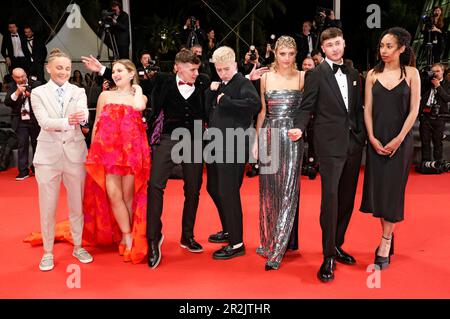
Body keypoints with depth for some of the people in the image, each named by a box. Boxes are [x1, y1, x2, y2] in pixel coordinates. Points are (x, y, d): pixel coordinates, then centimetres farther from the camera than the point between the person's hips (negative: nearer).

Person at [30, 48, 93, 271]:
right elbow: (44, 122, -13)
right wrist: (68, 121, -32)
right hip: (48, 153, -1)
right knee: (47, 207, 6)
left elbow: (84, 114, -15)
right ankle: (48, 252, 22)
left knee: (77, 204, 10)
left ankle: (78, 247, 28)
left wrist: (81, 117, -40)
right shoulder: (38, 93, 2)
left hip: (75, 152, 1)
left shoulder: (78, 92, 5)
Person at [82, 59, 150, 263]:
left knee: (128, 196, 3)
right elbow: (96, 125, 14)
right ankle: (127, 236, 5)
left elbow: (138, 106, -17)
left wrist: (137, 89, 2)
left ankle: (125, 237, 17)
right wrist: (93, 152, 7)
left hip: (132, 151, -1)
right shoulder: (105, 96, 13)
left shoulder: (140, 97, 9)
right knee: (113, 194, -8)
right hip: (108, 150, 1)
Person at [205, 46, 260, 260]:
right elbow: (208, 110, 12)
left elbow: (255, 104, -27)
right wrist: (211, 92, -3)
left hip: (233, 146, -9)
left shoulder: (242, 83, -8)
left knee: (228, 192, -6)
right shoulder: (220, 86, 17)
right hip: (216, 144, 9)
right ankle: (229, 231, 35)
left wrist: (226, 101, -20)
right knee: (213, 188, 17)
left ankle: (236, 243, 5)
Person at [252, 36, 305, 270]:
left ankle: (277, 250, 0)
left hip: (292, 137, -2)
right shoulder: (266, 78, 9)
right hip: (269, 136, 3)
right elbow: (262, 111, 12)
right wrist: (256, 139, 9)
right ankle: (269, 240, 24)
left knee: (288, 191, -5)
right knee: (268, 190, 8)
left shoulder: (302, 77, 2)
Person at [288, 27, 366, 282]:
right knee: (330, 197, -9)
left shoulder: (353, 74, 15)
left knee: (347, 198, 11)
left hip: (354, 143, 6)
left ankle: (337, 246, 26)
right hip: (330, 144, -6)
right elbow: (307, 107, -4)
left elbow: (358, 108, 15)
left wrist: (363, 135, 8)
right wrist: (300, 128, -22)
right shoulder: (316, 74, -1)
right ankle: (328, 257, 0)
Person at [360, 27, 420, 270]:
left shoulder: (411, 73, 0)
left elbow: (414, 110, -4)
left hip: (400, 140, -2)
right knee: (377, 187, 4)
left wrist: (398, 139, -12)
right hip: (376, 140, 2)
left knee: (392, 189, 0)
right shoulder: (373, 74, 5)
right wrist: (372, 138, -7)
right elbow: (367, 109, 3)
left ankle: (385, 244, 8)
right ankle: (388, 236, 21)